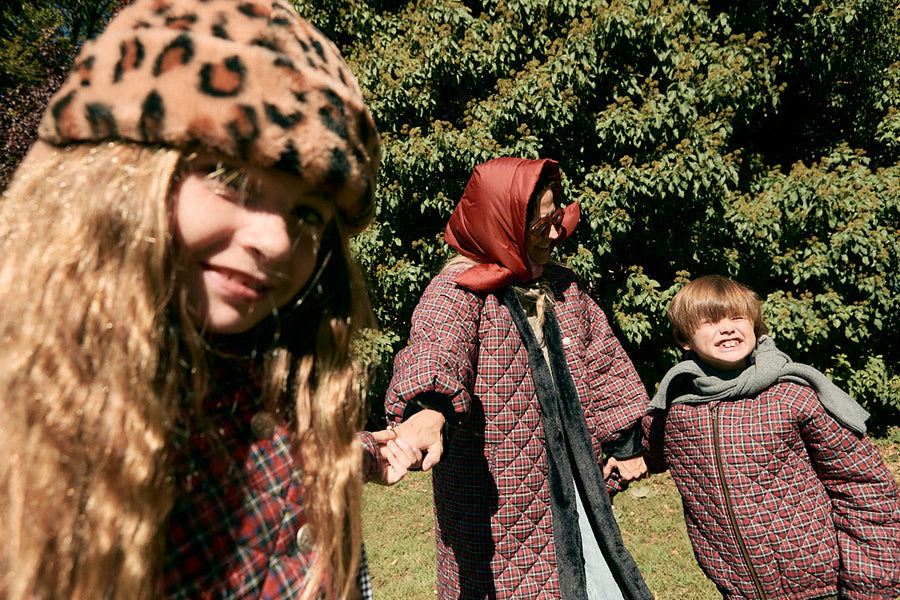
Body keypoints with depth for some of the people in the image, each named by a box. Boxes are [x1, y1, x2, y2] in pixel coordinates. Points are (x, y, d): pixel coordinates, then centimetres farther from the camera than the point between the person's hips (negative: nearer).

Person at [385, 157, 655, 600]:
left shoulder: (561, 285, 9)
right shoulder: (456, 293, -14)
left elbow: (602, 357, 18)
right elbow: (434, 353, -35)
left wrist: (625, 442, 20)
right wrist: (430, 411, -57)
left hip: (573, 488, 6)